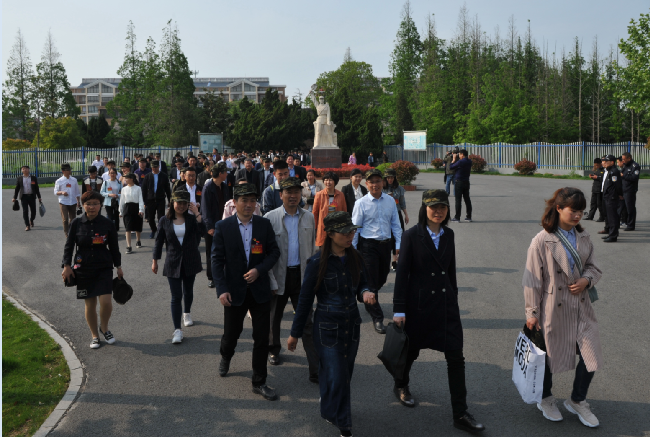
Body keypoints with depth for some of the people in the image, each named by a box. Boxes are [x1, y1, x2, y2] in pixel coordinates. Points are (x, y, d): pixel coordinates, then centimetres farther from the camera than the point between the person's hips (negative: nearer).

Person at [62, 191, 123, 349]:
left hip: (104, 268, 0)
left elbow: (114, 247, 7)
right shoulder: (76, 223, -1)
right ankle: (95, 336, 23)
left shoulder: (107, 224, -1)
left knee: (106, 301, -12)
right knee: (90, 305, 6)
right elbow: (69, 245, 4)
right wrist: (66, 266, -3)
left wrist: (118, 267, 10)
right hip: (84, 269, 1)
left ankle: (104, 328, 17)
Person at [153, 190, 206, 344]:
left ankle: (186, 314, 46)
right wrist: (155, 261, 5)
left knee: (188, 291, 19)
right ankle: (177, 330, -1)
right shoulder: (165, 220, -3)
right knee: (176, 296, -4)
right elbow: (159, 241, 3)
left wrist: (197, 214, -21)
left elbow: (202, 232, -21)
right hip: (173, 263, -1)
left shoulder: (192, 219, -4)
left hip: (190, 262, 1)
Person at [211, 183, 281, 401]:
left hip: (260, 289, 1)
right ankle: (225, 358, 50)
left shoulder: (264, 224, -1)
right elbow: (217, 260, -6)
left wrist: (259, 270, -14)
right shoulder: (223, 227, -6)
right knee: (231, 333, 14)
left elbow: (274, 251, 3)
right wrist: (222, 289, -14)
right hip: (235, 291, -1)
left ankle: (259, 382, 20)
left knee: (262, 337, 5)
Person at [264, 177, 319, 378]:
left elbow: (312, 248, 9)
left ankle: (315, 369, 2)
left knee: (307, 322, -1)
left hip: (301, 275, 1)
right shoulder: (270, 218, -5)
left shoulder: (309, 217, 3)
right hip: (279, 275, -1)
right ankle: (273, 350, 44)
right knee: (274, 317, 18)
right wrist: (271, 282, -9)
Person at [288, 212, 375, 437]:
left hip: (351, 325, 5)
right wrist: (295, 333, -2)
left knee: (345, 374, 16)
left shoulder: (355, 258, -1)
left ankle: (328, 405, 44)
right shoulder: (317, 263, -15)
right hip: (328, 327, -5)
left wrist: (366, 293, -12)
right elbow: (305, 299, -8)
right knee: (337, 377, -1)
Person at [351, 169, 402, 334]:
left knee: (382, 278, 15)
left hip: (385, 244, 4)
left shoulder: (390, 201, 4)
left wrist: (398, 244, 5)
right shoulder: (361, 203, -7)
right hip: (368, 245, -4)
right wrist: (352, 250, -4)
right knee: (371, 281, -2)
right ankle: (377, 318, 8)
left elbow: (395, 224, 10)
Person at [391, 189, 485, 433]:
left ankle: (460, 415, 11)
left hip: (446, 303, 4)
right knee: (411, 350, 15)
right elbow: (402, 274, -10)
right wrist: (399, 310, -12)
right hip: (420, 303, -4)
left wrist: (453, 297, 15)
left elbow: (451, 269, 13)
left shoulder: (448, 235, 4)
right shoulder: (412, 236, -10)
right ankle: (401, 386, 45)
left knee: (456, 357, 1)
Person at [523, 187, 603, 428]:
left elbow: (593, 267, 14)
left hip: (581, 307, 5)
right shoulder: (542, 241, -15)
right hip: (553, 308, -5)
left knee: (591, 355, 5)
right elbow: (532, 280, -11)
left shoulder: (583, 238, 2)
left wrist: (586, 280, -10)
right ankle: (546, 399, 37)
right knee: (549, 354, 12)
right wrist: (532, 313, -9)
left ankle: (577, 401, 30)